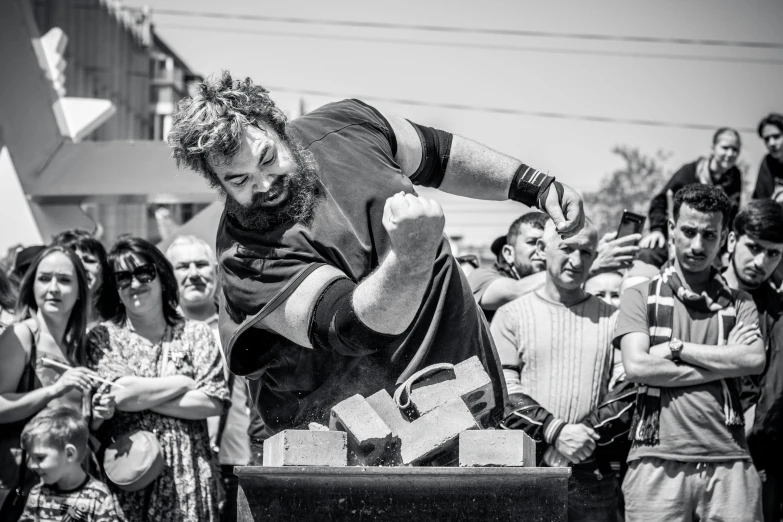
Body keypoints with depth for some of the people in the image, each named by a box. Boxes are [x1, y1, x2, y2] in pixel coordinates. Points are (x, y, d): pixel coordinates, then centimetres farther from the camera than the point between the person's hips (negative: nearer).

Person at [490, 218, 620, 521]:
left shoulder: (611, 319, 11)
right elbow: (504, 394, -2)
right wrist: (555, 431, -14)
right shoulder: (512, 315, 7)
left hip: (592, 477, 1)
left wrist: (588, 433, -10)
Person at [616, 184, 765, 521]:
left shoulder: (739, 304, 14)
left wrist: (676, 348, -5)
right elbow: (636, 367, -5)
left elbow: (754, 361, -4)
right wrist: (721, 364, -3)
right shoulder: (640, 297, 9)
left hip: (728, 459, 2)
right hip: (657, 460, -1)